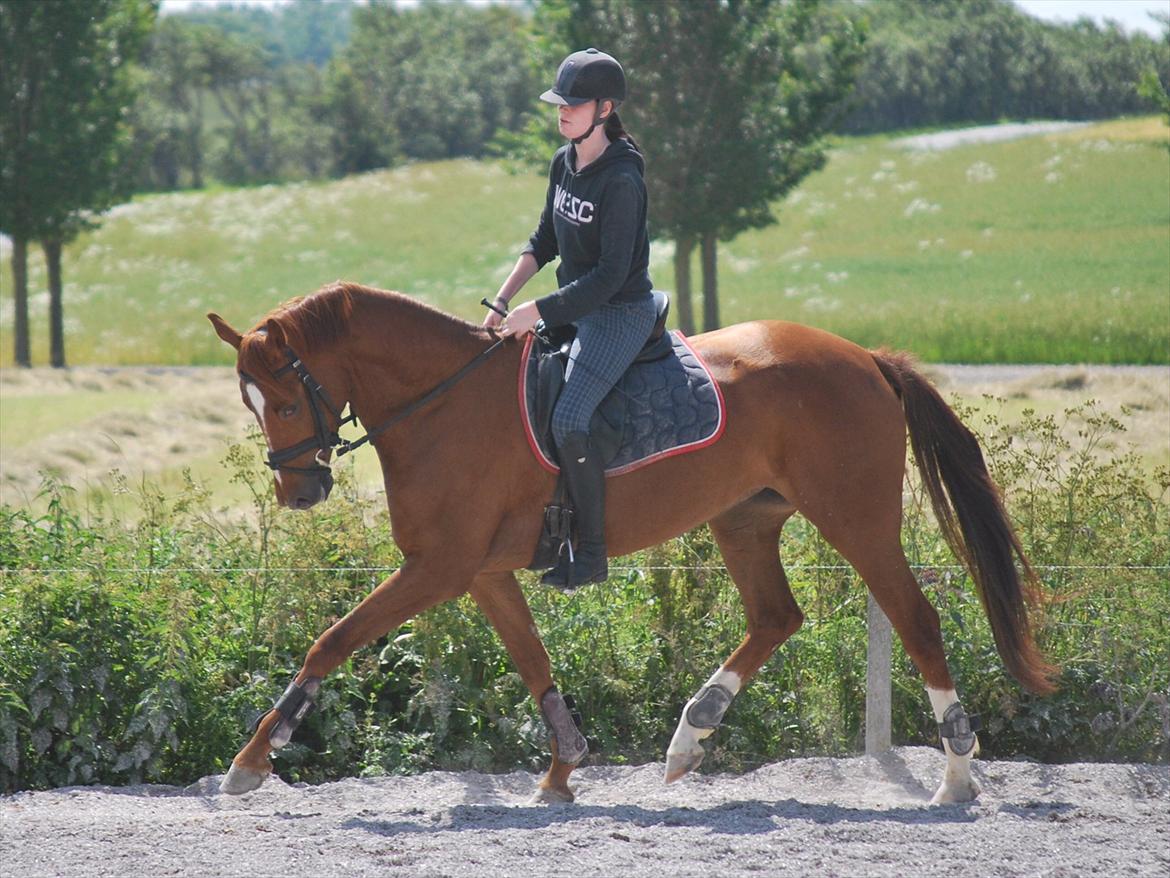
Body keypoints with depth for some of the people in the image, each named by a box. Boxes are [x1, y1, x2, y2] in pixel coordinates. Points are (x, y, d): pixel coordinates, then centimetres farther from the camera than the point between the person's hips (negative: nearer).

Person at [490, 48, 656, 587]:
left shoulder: (621, 181, -21)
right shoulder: (565, 164, 6)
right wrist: (503, 302, 7)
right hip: (574, 309, 10)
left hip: (621, 314, -10)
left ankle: (591, 555, -15)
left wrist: (537, 312, -23)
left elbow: (611, 275, -24)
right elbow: (544, 242, 17)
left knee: (568, 419, -24)